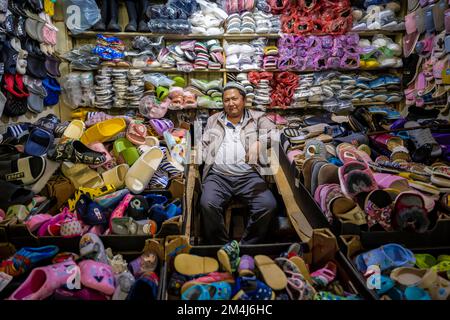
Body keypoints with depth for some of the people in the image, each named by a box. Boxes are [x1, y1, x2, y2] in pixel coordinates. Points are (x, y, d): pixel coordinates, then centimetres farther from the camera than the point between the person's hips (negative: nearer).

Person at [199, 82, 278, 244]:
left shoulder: (256, 118, 19)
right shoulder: (213, 120, 25)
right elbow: (203, 144, 22)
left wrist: (259, 142, -9)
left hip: (248, 175, 0)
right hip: (218, 175, 1)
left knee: (268, 205, -25)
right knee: (207, 204, -29)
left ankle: (247, 246, -7)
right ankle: (221, 246, -9)